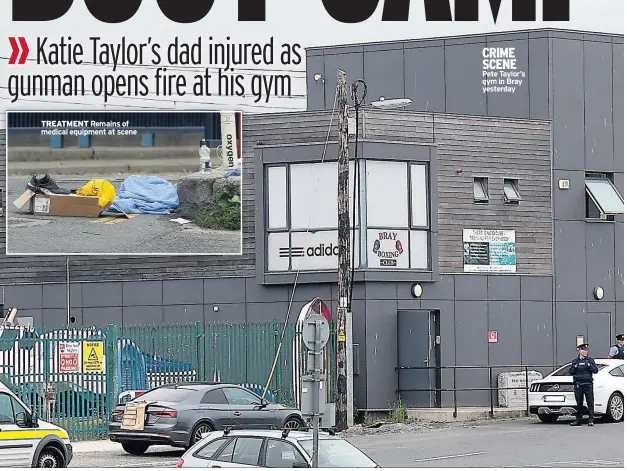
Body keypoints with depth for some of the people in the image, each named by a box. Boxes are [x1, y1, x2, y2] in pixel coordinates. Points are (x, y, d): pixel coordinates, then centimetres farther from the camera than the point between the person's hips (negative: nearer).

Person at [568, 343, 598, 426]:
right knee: (579, 403, 5)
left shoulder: (590, 360, 9)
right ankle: (578, 420, 11)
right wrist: (575, 367, -10)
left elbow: (596, 370, 2)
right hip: (578, 384, 2)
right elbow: (570, 372, 7)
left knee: (590, 403, -7)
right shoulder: (575, 361, 12)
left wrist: (589, 365, -12)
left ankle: (591, 420, -7)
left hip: (588, 384, -2)